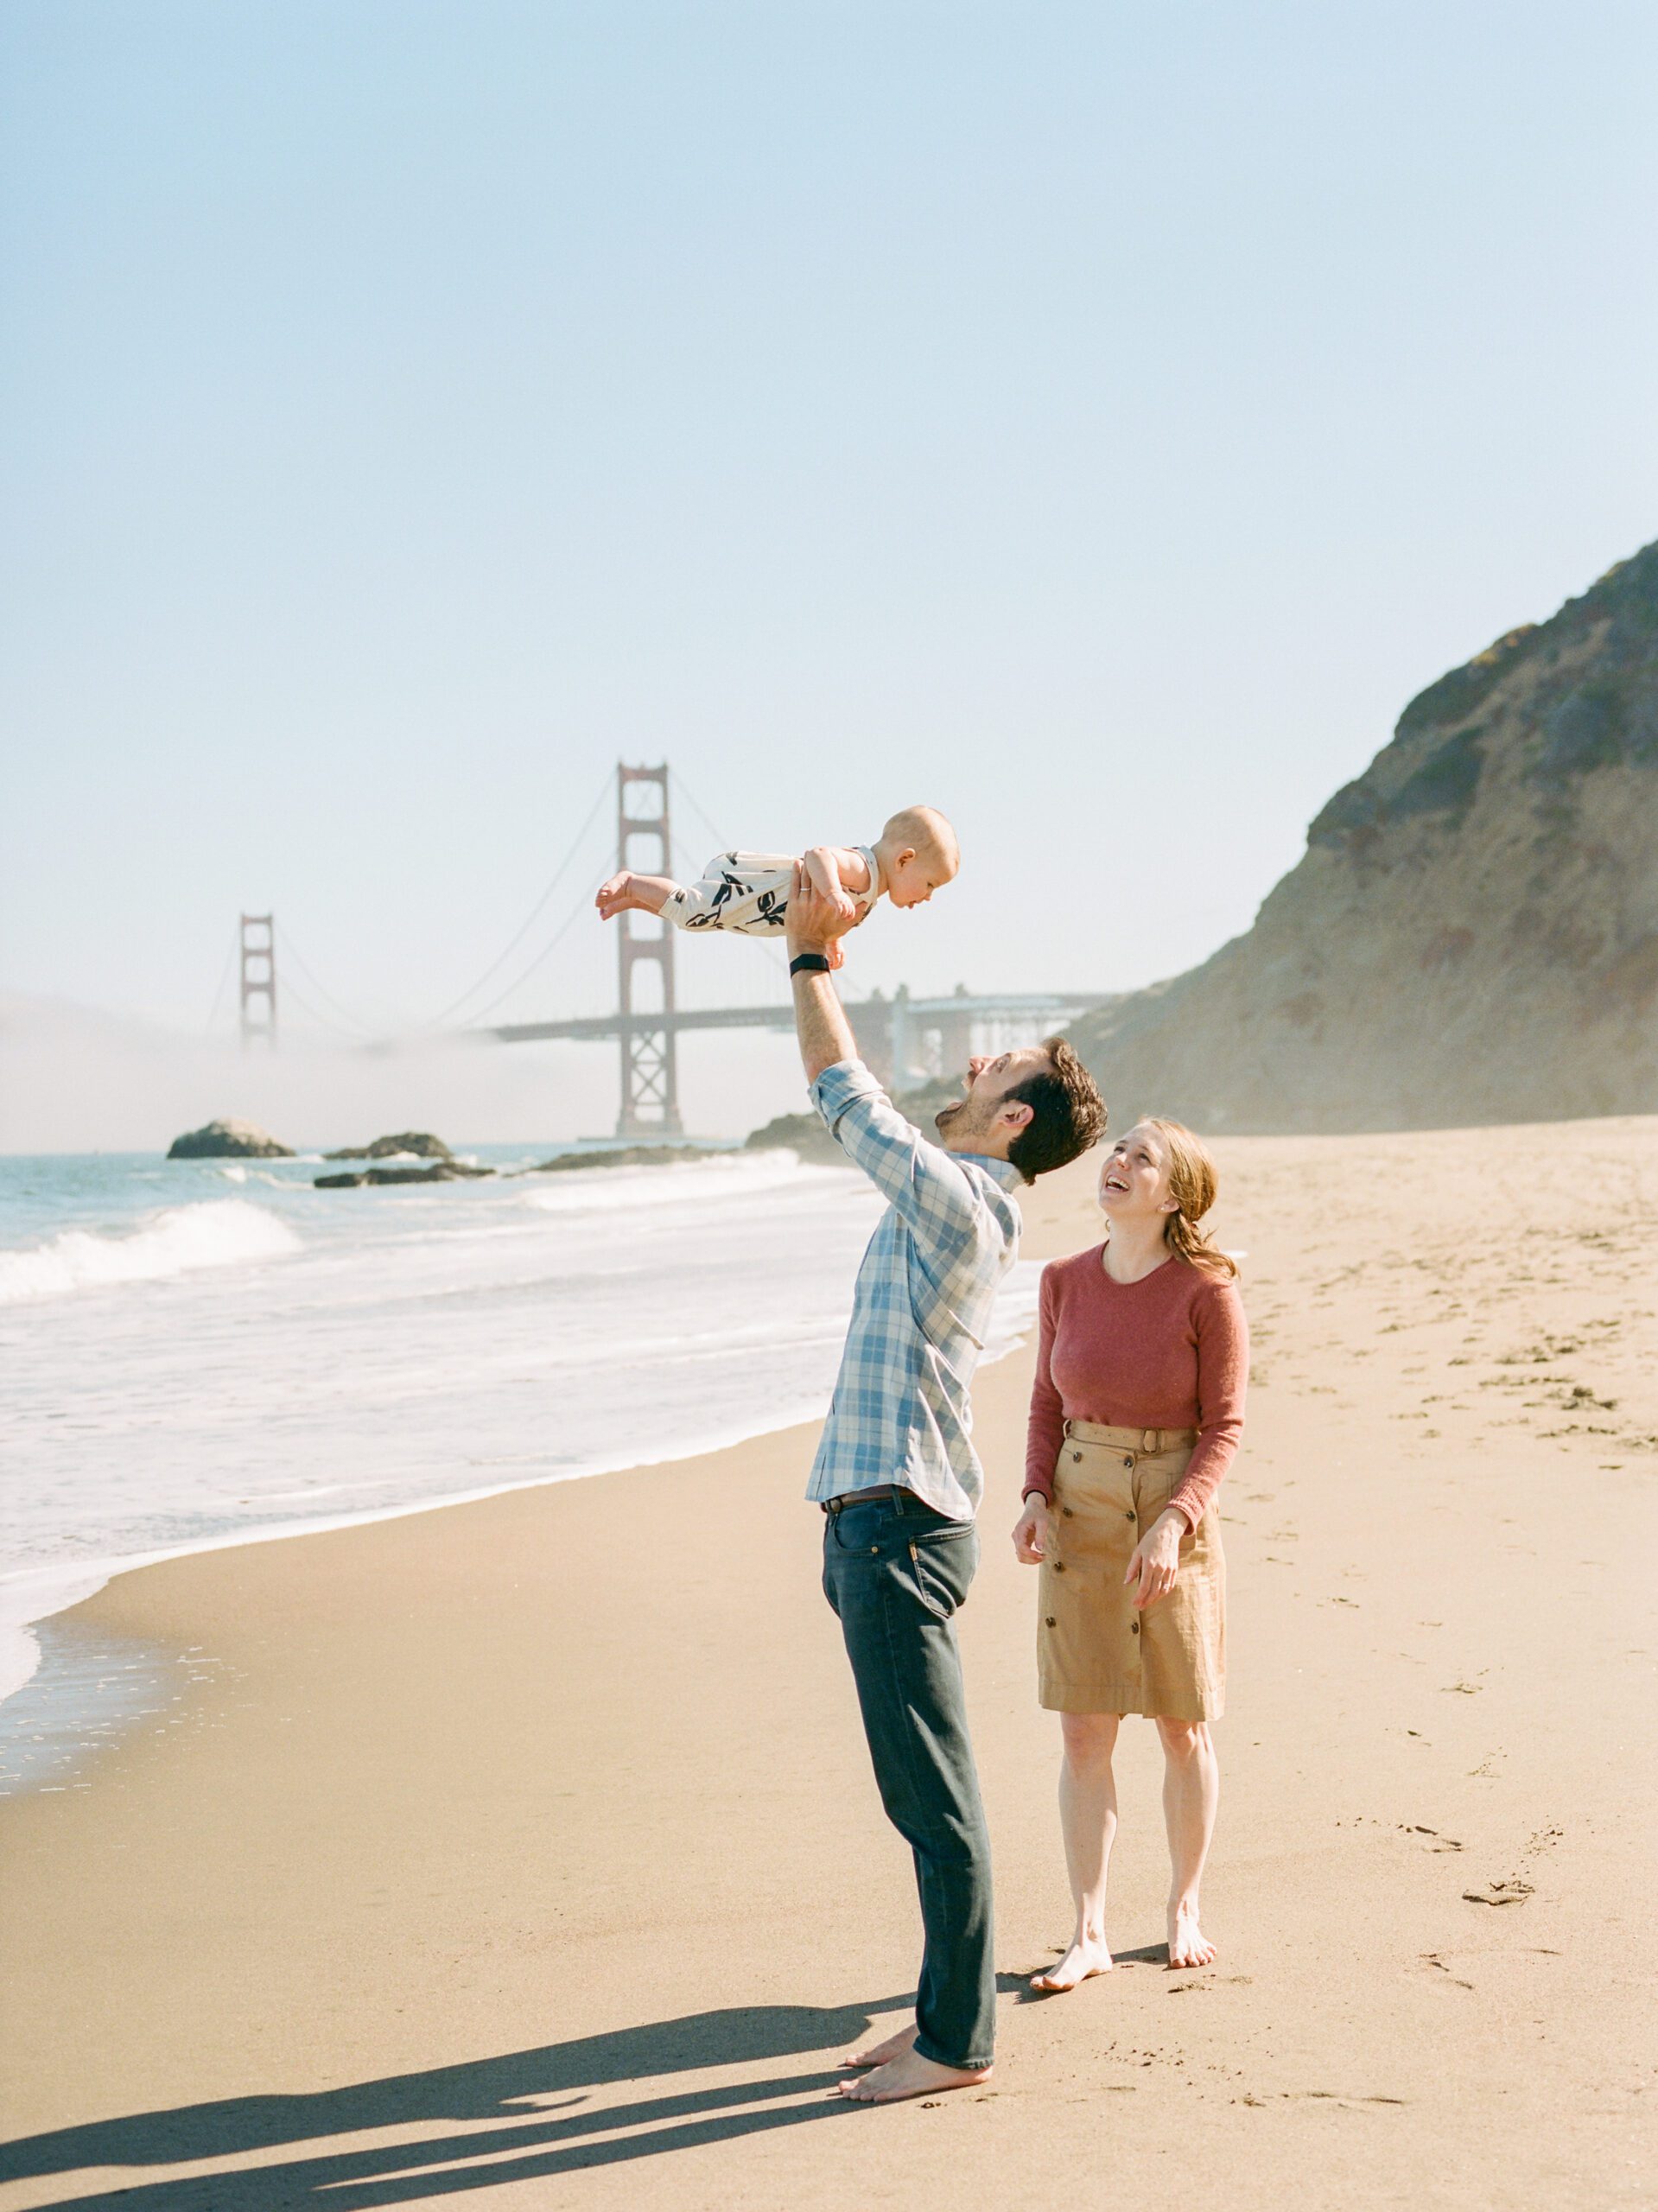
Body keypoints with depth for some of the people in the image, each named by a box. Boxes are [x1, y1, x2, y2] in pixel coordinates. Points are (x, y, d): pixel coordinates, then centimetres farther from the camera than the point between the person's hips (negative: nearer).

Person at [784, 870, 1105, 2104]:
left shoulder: (957, 1201, -13)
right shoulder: (958, 1199, 14)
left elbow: (845, 1093, -8)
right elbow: (858, 1104, 26)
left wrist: (811, 959, 3)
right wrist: (815, 954, 27)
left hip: (901, 1528, -10)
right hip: (880, 1525, 10)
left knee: (935, 1794, -4)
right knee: (924, 1791, 14)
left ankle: (957, 2043, 1)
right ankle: (948, 2013, 22)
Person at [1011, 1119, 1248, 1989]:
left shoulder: (1208, 1291, -12)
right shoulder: (1066, 1281, 0)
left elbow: (1224, 1425, -9)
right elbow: (1048, 1404, 9)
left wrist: (1173, 1523, -21)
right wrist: (1036, 1498, -6)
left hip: (1174, 1516, -3)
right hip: (1079, 1516, 3)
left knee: (1183, 1729, 8)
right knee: (1083, 1733, 2)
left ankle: (1184, 1909, 27)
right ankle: (1089, 1933, 9)